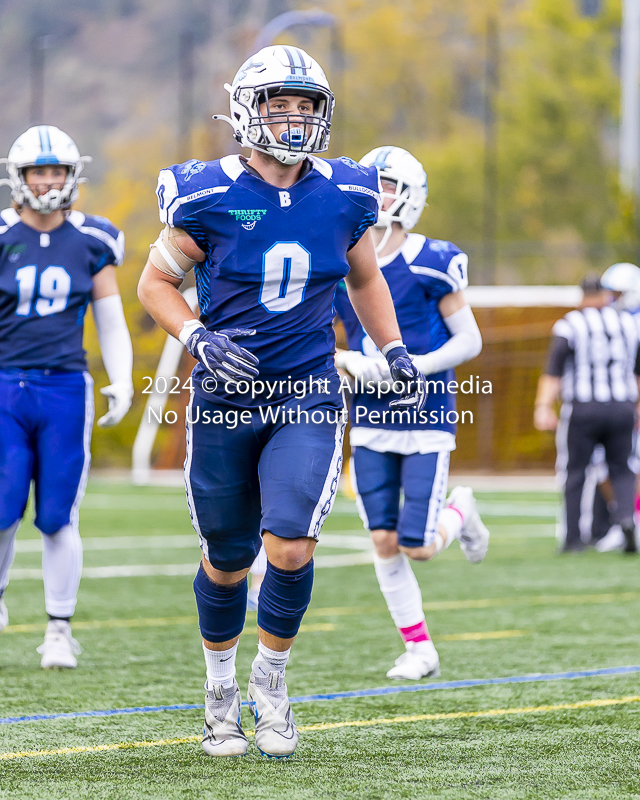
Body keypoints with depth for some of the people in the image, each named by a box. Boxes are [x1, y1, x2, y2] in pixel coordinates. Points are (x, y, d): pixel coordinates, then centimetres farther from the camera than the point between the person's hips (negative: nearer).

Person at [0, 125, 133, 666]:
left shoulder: (91, 243, 5)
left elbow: (112, 325, 10)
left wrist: (122, 382, -2)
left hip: (65, 390, 1)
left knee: (59, 518, 0)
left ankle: (60, 631, 10)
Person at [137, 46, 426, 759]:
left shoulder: (343, 197, 0)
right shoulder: (209, 197, -10)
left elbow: (365, 280, 18)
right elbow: (155, 282, 1)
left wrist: (395, 352, 8)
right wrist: (199, 338, -15)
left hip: (309, 396, 1)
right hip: (225, 397, -1)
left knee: (291, 549, -15)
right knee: (227, 563, 9)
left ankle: (271, 680, 10)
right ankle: (221, 687, 34)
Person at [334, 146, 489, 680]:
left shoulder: (432, 264, -10)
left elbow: (469, 340, -6)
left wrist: (412, 367, -18)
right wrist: (352, 363, -11)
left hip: (426, 420, -4)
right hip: (370, 422, 4)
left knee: (417, 547, -7)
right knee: (383, 541, 1)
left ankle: (459, 513, 27)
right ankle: (419, 650, 14)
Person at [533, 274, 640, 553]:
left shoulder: (570, 325, -2)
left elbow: (553, 370, -11)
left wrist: (543, 406, -13)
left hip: (582, 408, -2)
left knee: (574, 472, 8)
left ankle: (572, 537, 8)